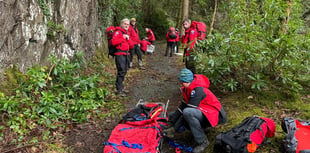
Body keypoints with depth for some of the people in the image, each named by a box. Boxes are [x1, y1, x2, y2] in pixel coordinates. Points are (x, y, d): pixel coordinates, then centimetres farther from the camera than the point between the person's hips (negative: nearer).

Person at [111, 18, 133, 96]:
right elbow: (113, 42, -21)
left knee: (124, 71, 13)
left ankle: (121, 87, 24)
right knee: (121, 71, -14)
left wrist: (128, 39, -1)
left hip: (126, 54, 9)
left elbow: (131, 46, 16)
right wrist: (122, 38, -19)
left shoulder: (127, 33, 23)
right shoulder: (118, 32, -5)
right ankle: (119, 89, -9)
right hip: (119, 54, -9)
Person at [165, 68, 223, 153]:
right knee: (172, 115, 6)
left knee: (187, 112, -38)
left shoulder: (198, 90, -26)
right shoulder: (187, 88, 2)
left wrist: (174, 128, -25)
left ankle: (203, 141, -22)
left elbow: (189, 108, -29)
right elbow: (183, 105, 4)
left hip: (210, 115, -9)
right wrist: (171, 122, -4)